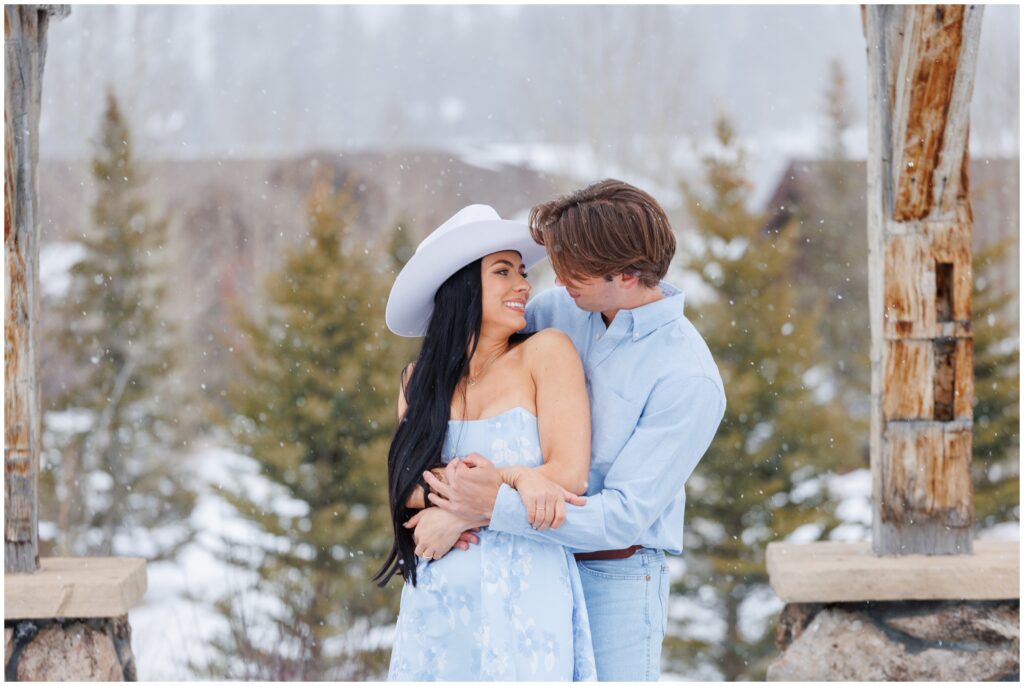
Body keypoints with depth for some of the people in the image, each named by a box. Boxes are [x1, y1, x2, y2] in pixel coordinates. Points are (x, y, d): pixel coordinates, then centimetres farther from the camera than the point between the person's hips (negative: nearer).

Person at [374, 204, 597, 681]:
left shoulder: (546, 352, -1)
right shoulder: (421, 379, 10)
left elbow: (569, 475, -10)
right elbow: (409, 483, -4)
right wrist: (513, 476, -19)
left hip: (525, 599, -3)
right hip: (435, 602, 3)